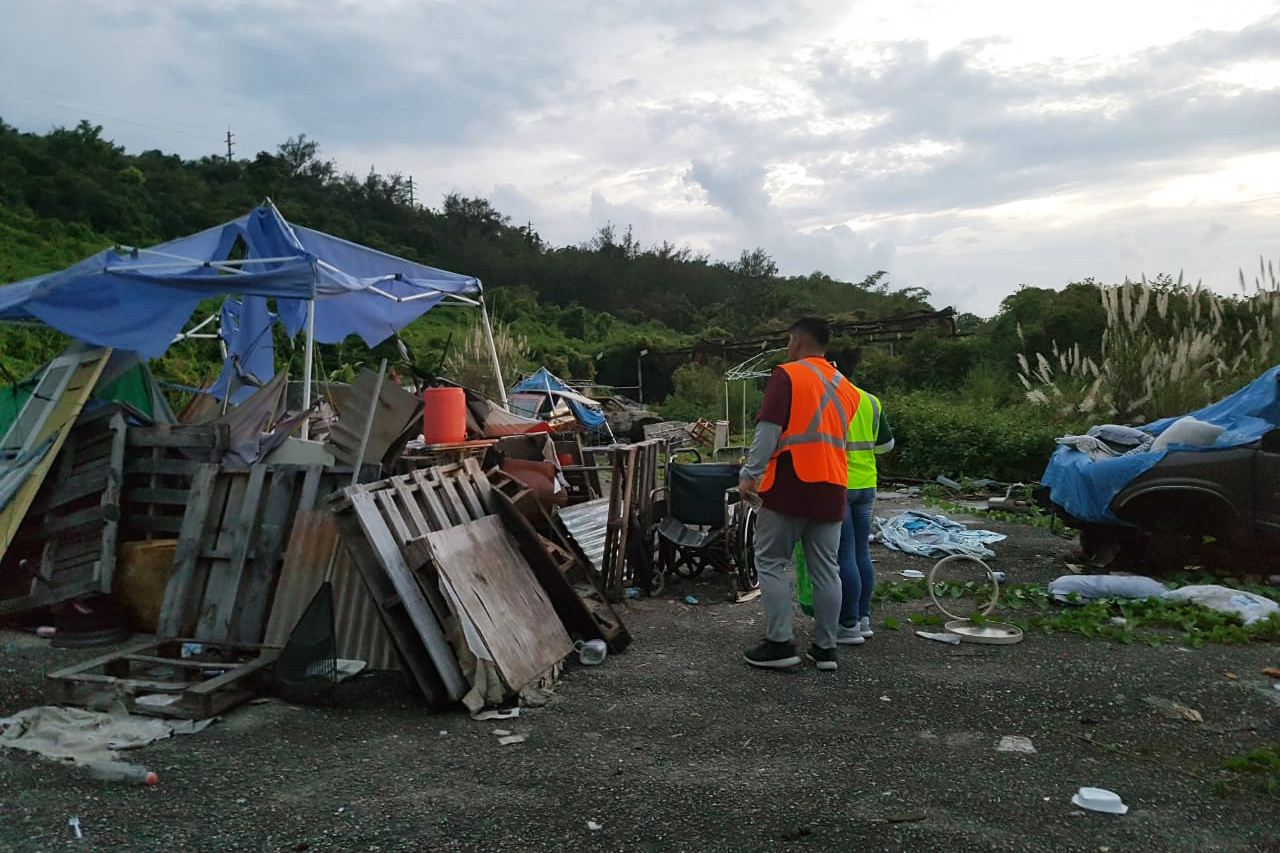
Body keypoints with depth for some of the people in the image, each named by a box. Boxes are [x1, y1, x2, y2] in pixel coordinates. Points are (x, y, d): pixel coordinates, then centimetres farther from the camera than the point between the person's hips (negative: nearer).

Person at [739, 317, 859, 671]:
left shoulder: (787, 375, -5)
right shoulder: (845, 387, 15)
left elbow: (768, 430, -13)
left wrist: (749, 474, -8)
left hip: (789, 484, -6)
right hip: (831, 488, 6)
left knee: (771, 563, 3)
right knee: (825, 569, 9)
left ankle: (779, 643, 2)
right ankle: (825, 648, 14)